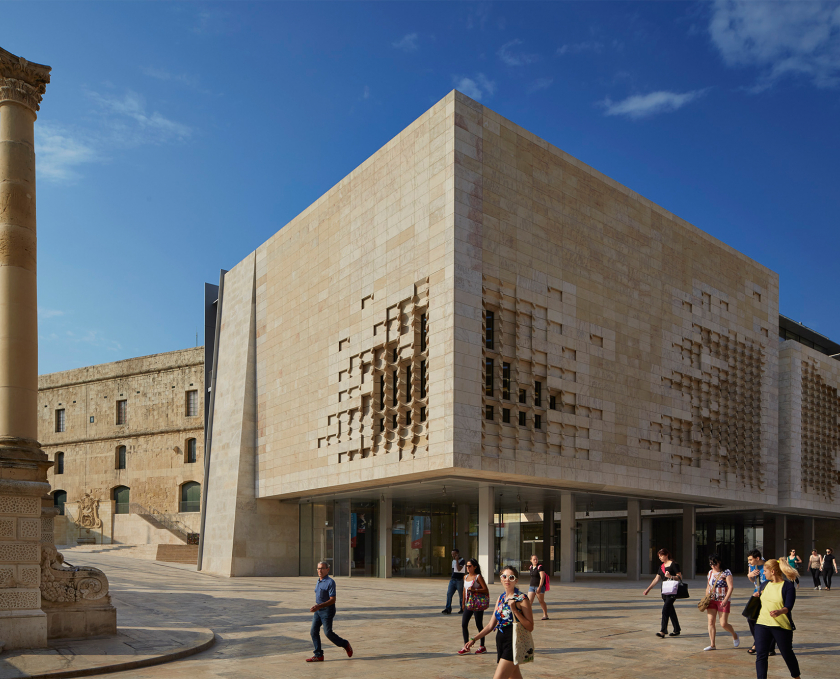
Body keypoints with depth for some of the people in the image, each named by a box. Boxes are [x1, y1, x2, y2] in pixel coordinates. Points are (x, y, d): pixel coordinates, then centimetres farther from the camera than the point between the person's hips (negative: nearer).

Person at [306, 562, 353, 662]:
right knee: (314, 631, -1)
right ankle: (318, 655, 4)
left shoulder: (330, 582, -14)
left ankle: (345, 644, 15)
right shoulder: (318, 582, 12)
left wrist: (319, 606, -27)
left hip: (327, 610, -8)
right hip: (318, 610, 8)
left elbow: (332, 600, -19)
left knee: (328, 632, -7)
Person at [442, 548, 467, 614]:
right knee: (449, 594, -3)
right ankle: (448, 609, -2)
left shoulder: (462, 561, -11)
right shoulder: (453, 561, 13)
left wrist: (457, 560, -22)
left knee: (461, 595, 3)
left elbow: (459, 569, -24)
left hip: (459, 581, -7)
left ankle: (462, 609, 16)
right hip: (452, 580, 7)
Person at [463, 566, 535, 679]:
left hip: (513, 644, -7)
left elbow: (530, 627, -13)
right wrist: (473, 640, 12)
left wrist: (515, 610, -20)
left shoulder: (522, 599, -9)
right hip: (500, 642, 7)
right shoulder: (501, 598, 12)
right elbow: (491, 625, 17)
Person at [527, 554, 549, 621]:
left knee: (541, 601, 6)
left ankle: (545, 615, 22)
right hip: (532, 586, 6)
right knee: (529, 601, -5)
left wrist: (539, 587, -24)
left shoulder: (540, 567, -13)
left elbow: (542, 578, -18)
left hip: (539, 586, -6)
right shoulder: (531, 567, 9)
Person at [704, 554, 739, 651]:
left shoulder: (726, 572, -7)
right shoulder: (710, 573, 12)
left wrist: (726, 599, -23)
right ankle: (712, 645, 1)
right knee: (710, 622, -3)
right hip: (711, 600, 5)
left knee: (723, 624, -4)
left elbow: (731, 587, -14)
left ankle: (734, 635, 28)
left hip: (723, 601, -5)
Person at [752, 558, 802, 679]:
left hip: (782, 626, -4)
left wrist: (779, 611, -38)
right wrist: (756, 596, 12)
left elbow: (788, 607, -22)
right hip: (762, 624, 4)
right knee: (761, 655, -3)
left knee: (787, 654, 12)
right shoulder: (765, 585, 9)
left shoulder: (788, 586, -10)